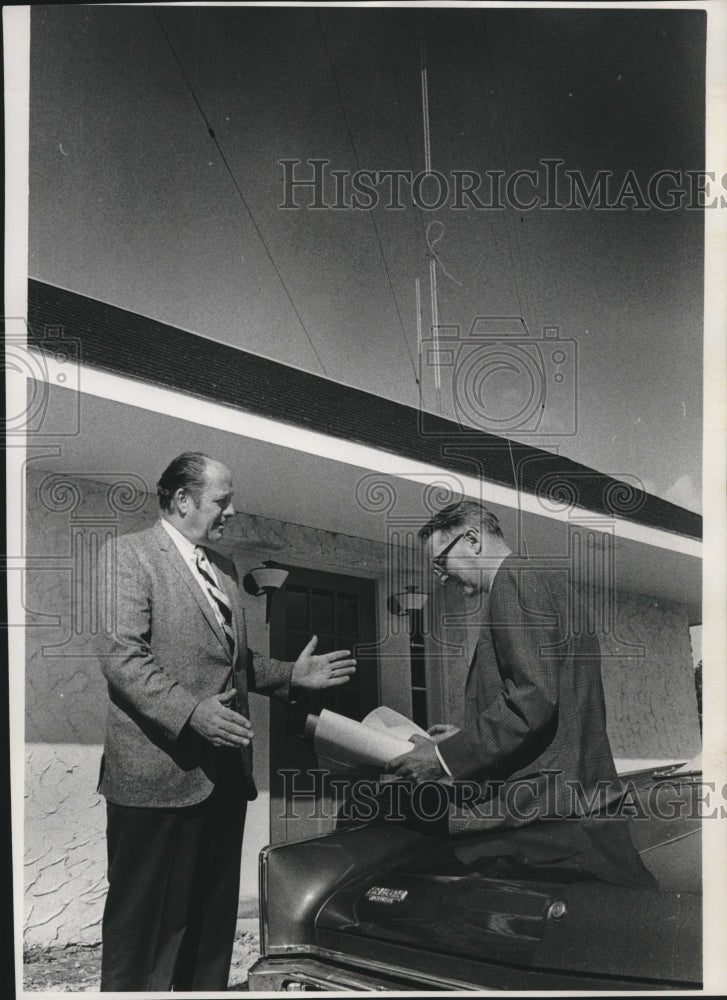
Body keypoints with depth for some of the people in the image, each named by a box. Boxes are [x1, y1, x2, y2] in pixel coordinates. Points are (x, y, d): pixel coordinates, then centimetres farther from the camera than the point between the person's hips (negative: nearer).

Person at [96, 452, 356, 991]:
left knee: (213, 917, 15)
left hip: (224, 769, 8)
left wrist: (291, 675, 12)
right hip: (160, 771, -8)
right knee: (146, 919, 1)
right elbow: (121, 654, -17)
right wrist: (190, 711, -26)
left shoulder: (223, 566, 19)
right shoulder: (131, 553, -7)